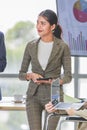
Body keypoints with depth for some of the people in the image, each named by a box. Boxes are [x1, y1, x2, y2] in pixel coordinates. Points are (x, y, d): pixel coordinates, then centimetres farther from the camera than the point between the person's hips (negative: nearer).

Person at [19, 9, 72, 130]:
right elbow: (21, 74, 10)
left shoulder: (62, 47, -3)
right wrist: (31, 75, -12)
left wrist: (52, 81, -20)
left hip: (54, 96, -2)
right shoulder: (31, 46, 5)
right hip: (34, 96, 2)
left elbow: (68, 76, -2)